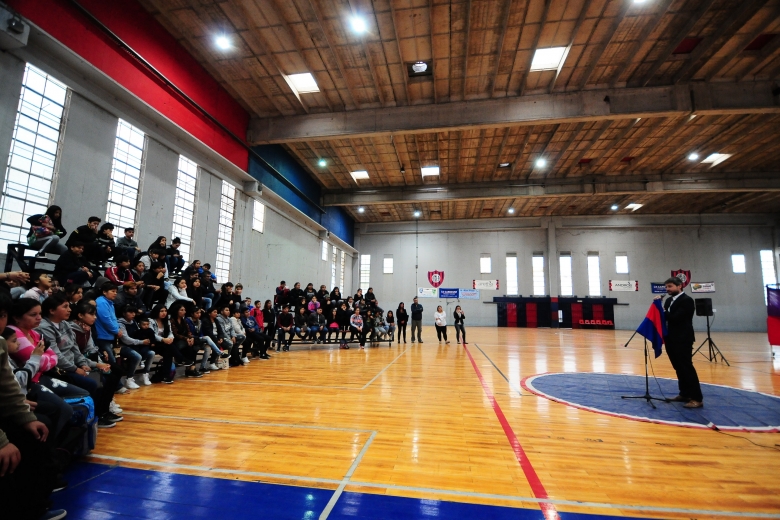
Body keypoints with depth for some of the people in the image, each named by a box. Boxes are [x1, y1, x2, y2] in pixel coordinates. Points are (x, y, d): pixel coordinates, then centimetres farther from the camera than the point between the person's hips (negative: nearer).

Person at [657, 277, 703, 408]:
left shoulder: (687, 300, -11)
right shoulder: (669, 301, 15)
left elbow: (675, 318, -20)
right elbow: (665, 316, 10)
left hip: (683, 340, -8)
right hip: (671, 339, 8)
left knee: (687, 368, -6)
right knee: (679, 368, 14)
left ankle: (697, 398, 1)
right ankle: (685, 394, 23)